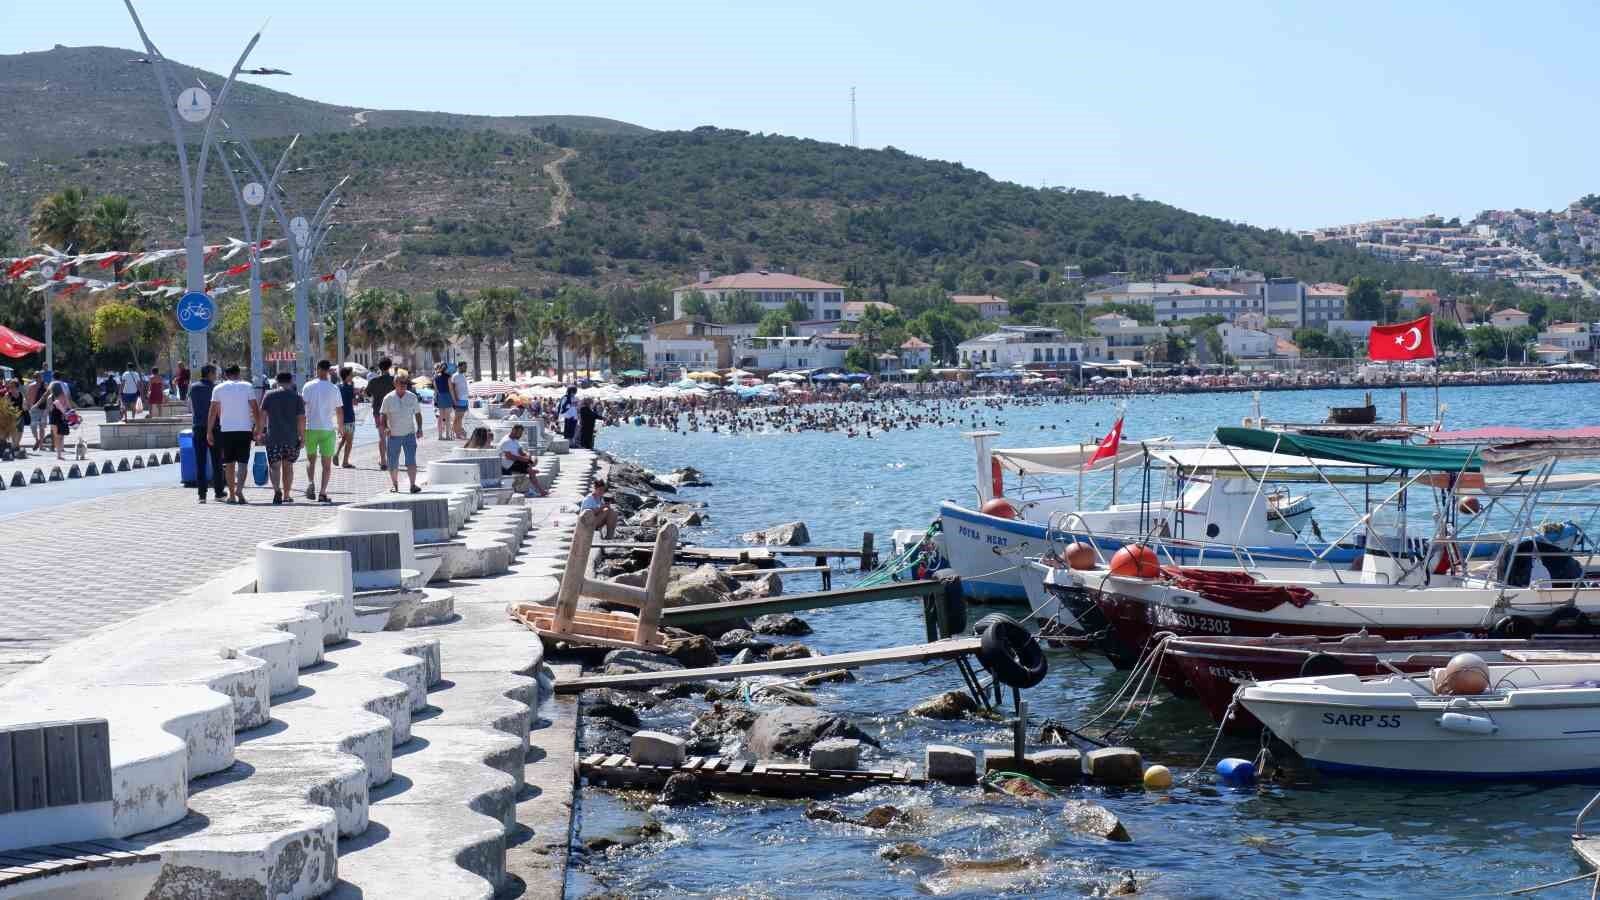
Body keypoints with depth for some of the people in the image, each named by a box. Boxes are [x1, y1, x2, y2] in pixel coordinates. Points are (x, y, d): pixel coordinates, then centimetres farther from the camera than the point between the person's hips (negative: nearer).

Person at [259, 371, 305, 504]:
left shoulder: (269, 395, 3)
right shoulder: (297, 397, 3)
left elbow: (263, 415, 0)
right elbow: (301, 419, -3)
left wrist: (261, 432, 7)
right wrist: (302, 436, 2)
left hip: (273, 437, -1)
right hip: (292, 438, 1)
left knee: (274, 465, -2)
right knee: (288, 465, 13)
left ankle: (277, 490, -25)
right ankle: (287, 495, 17)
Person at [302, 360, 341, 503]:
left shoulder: (308, 386, -2)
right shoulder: (334, 389, -1)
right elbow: (339, 411, 3)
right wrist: (340, 427, 18)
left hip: (310, 428, 0)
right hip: (328, 428, 0)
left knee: (311, 459, 15)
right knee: (327, 463, 5)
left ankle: (310, 483, -9)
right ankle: (323, 493, -2)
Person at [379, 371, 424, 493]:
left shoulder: (412, 397, 3)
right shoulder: (388, 398, -2)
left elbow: (417, 414, 11)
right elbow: (383, 414, 5)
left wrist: (419, 428, 3)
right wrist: (384, 427, -9)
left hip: (409, 434, 0)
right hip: (393, 435, 0)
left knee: (411, 461, -9)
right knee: (393, 463, 7)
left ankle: (413, 485, -9)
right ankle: (394, 484, 22)